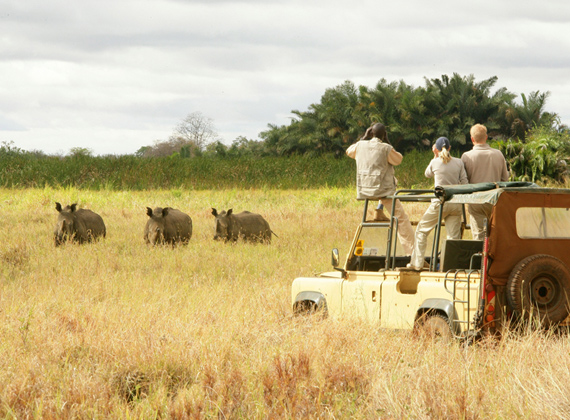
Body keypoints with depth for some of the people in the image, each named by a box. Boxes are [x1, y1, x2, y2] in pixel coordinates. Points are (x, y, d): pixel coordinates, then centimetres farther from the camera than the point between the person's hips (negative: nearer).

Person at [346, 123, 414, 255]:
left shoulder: (360, 146, 2)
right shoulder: (386, 149, -10)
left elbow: (349, 152, 23)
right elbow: (398, 160, 6)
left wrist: (364, 137, 24)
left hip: (364, 190, 5)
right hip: (383, 190, -5)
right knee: (402, 219, 0)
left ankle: (379, 211, 33)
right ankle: (411, 252, -5)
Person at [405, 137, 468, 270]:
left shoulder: (435, 162, -1)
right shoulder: (459, 162, 4)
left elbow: (427, 174, 20)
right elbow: (465, 182, 3)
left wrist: (435, 156, 22)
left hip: (440, 203, -2)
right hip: (456, 203, 2)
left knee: (422, 230, 12)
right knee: (454, 236, 4)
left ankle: (417, 263, 11)